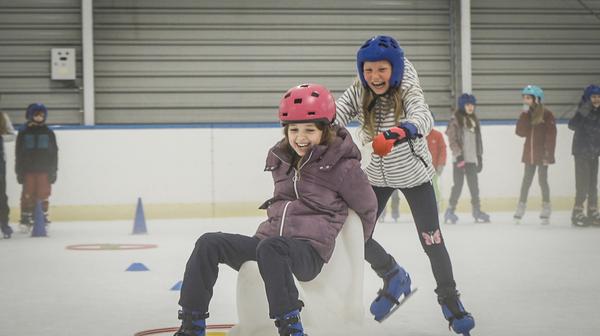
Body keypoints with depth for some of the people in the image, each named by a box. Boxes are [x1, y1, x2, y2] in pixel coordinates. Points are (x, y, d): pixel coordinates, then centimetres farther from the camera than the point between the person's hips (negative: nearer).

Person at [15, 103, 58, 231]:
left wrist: (53, 171, 1)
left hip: (44, 170, 1)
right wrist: (19, 172, -1)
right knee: (28, 195, 1)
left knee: (44, 195, 3)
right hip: (28, 171, 0)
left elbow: (54, 153, 5)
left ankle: (43, 219, 12)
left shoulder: (49, 133, 4)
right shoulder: (24, 133, 2)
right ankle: (26, 220, 7)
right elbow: (18, 154, 3)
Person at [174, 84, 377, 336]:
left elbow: (367, 208, 10)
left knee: (270, 247, -40)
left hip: (310, 251, -6)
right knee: (209, 244, -16)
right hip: (268, 238, 7)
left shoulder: (342, 166, -2)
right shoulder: (280, 159, 16)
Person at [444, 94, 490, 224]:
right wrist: (458, 154, -17)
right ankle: (450, 211, 4)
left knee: (474, 185, 5)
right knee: (458, 185, -4)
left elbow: (478, 140, 18)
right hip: (460, 159, -5)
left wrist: (480, 157, 14)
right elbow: (452, 139, -10)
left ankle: (477, 211, 11)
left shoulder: (475, 120, 15)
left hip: (472, 159, 5)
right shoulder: (455, 120, -4)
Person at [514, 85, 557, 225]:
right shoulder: (526, 114, 6)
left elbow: (551, 136, -12)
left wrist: (548, 155, -16)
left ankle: (546, 209, 13)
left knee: (543, 180, 2)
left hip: (542, 154, -4)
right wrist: (524, 114, -13)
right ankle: (521, 206, 16)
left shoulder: (546, 114, -11)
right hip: (529, 153, 5)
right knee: (526, 180, 9)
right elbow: (521, 132, -6)